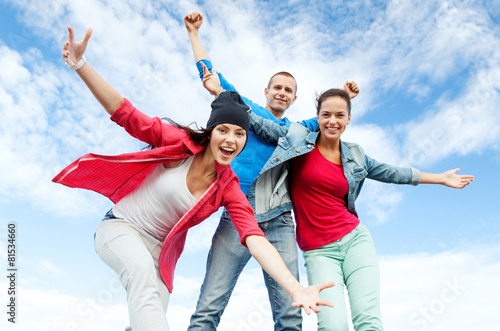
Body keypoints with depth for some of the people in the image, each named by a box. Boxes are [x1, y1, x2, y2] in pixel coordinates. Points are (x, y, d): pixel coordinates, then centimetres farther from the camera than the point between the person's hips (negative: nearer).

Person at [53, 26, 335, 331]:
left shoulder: (228, 188, -10)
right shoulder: (181, 143, -15)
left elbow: (256, 240, -22)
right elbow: (124, 112, -14)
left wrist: (296, 289, -37)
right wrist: (80, 64, -25)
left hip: (161, 249, 4)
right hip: (120, 227, -4)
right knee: (143, 269, -37)